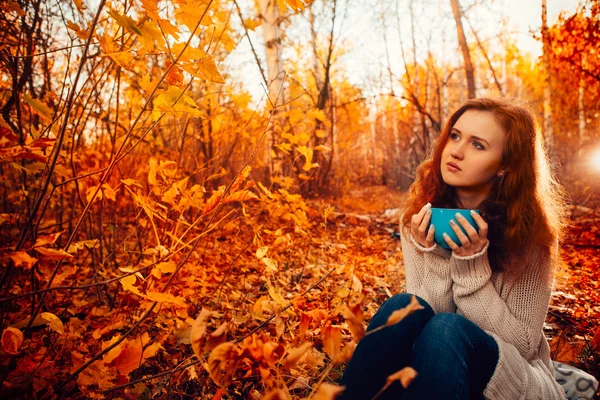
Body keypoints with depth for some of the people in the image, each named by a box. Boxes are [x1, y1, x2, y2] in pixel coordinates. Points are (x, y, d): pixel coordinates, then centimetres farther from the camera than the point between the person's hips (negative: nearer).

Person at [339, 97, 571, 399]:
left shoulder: (530, 232, -15)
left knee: (445, 330, -33)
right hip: (433, 359, 2)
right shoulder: (419, 219, -7)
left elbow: (522, 346, -14)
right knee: (403, 307, -30)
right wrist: (434, 256, -23)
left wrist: (473, 264, -25)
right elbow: (423, 319, -7)